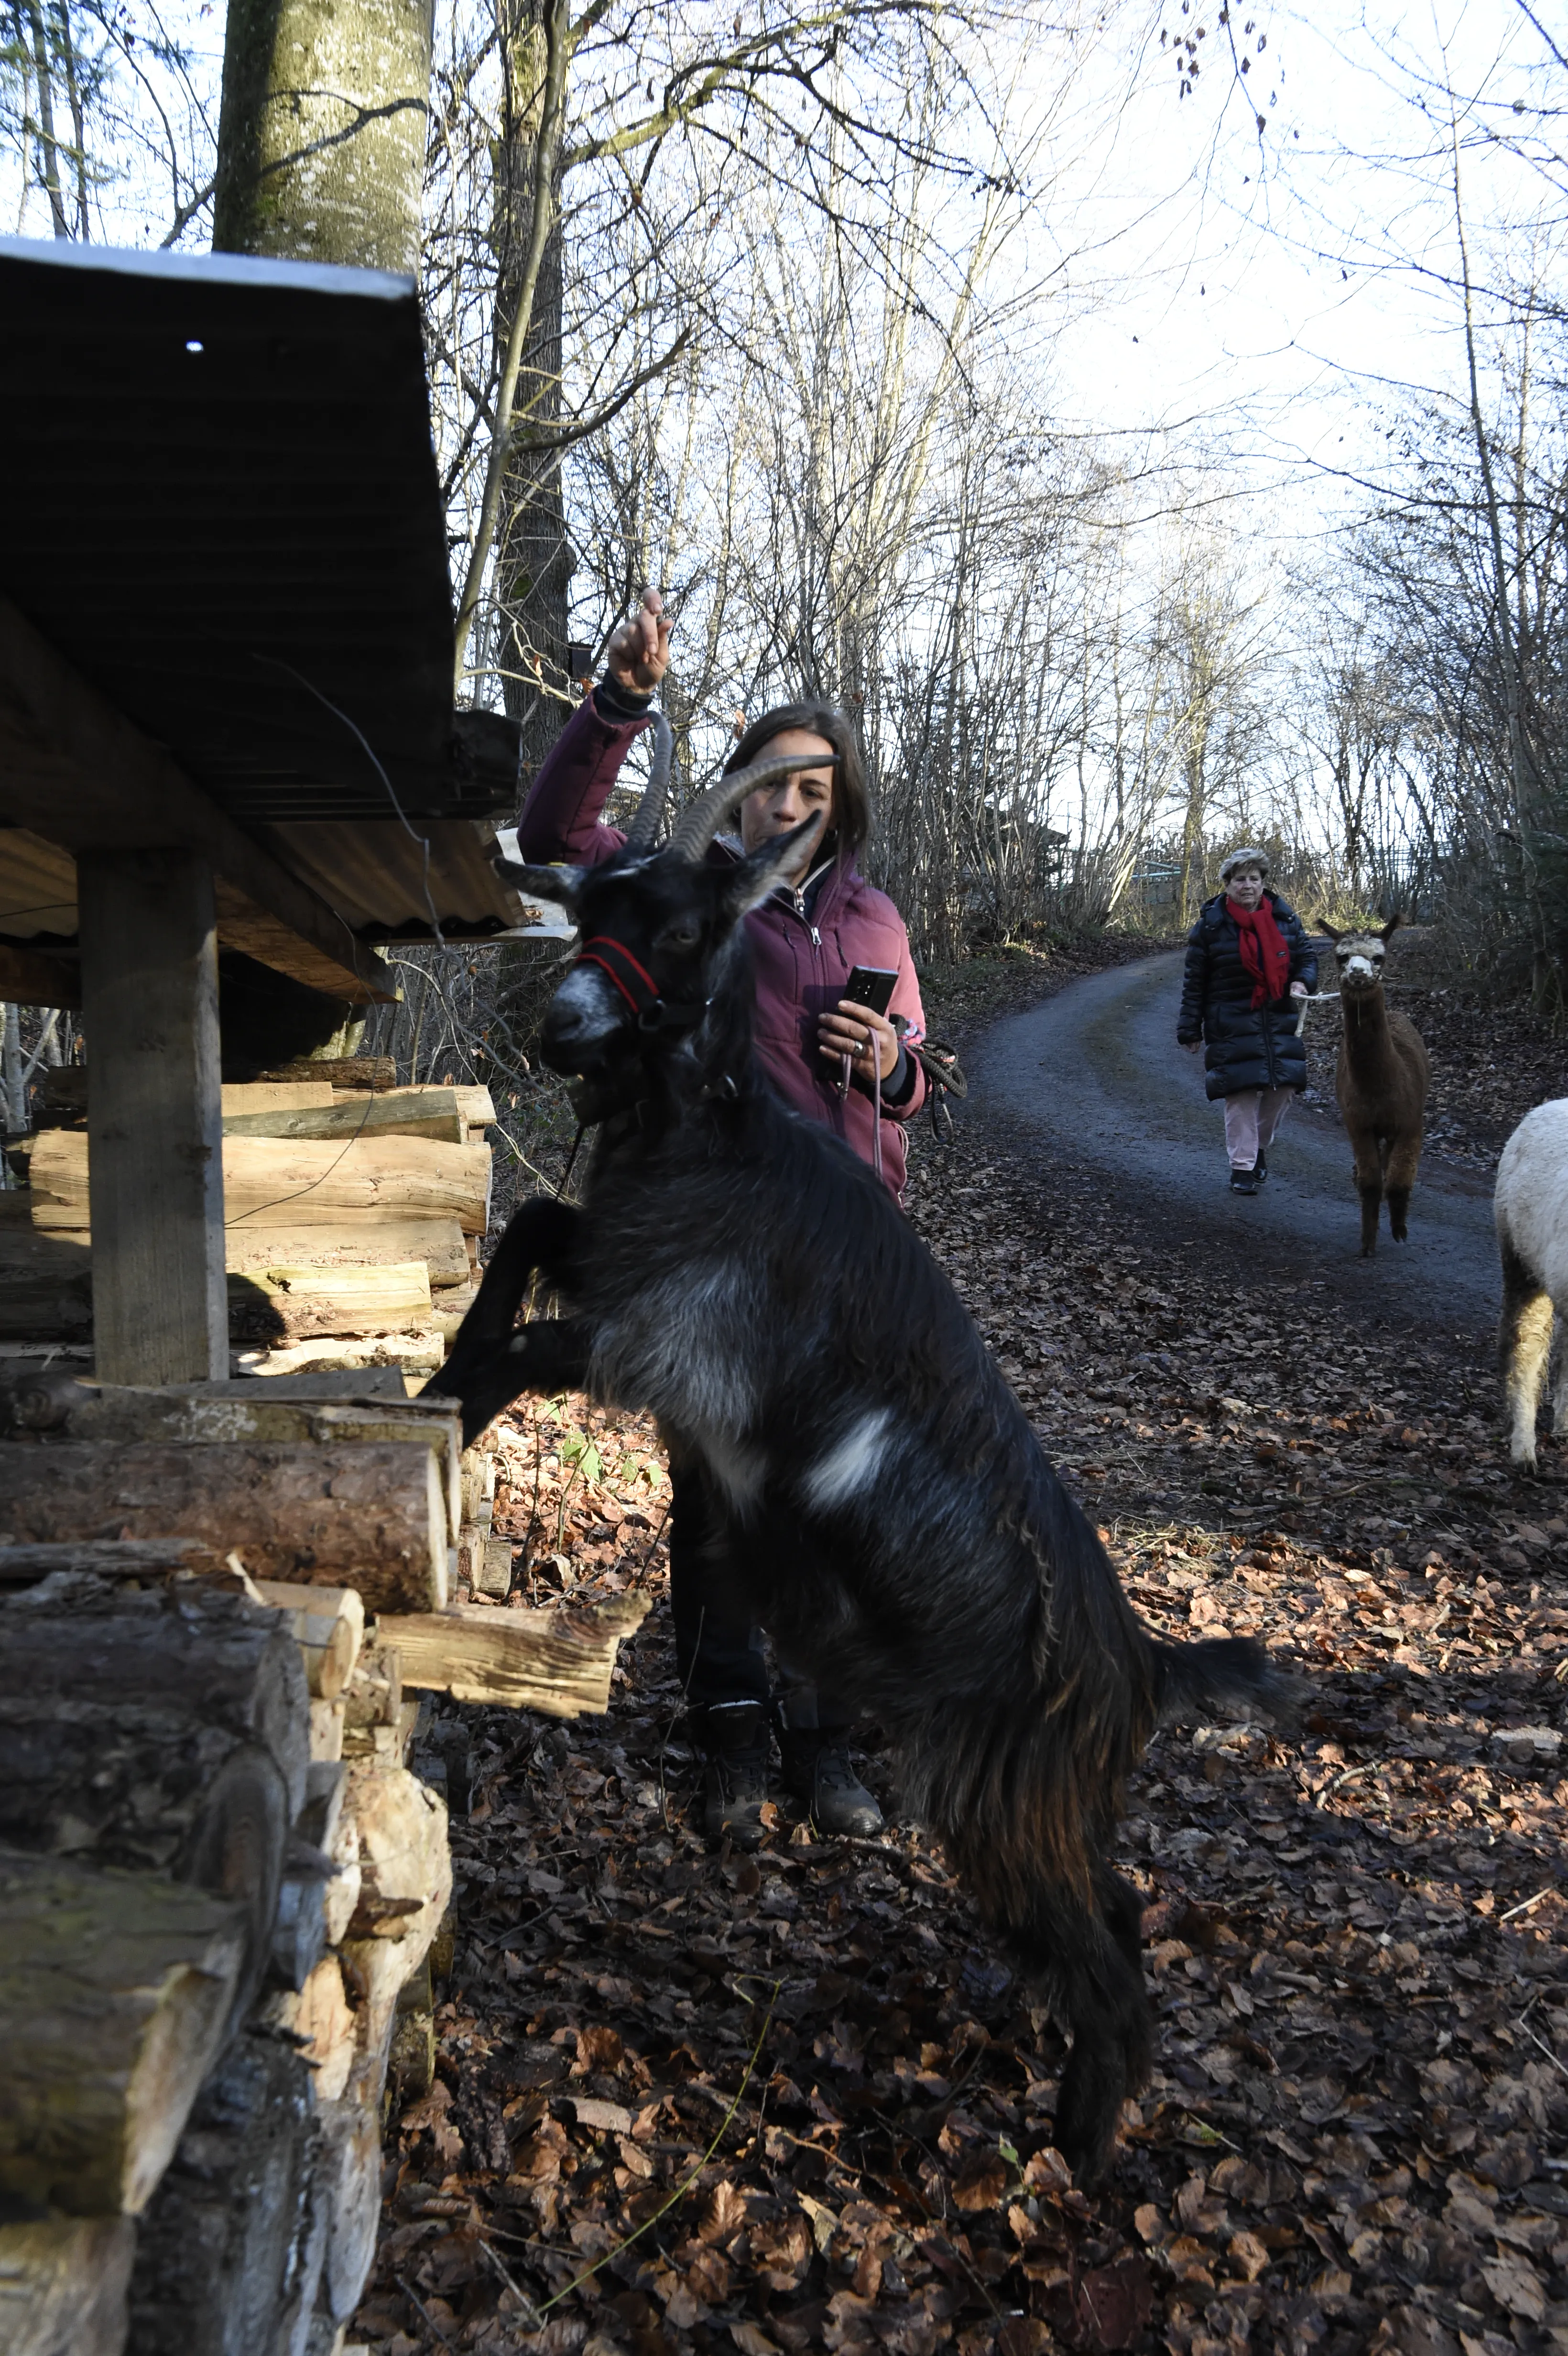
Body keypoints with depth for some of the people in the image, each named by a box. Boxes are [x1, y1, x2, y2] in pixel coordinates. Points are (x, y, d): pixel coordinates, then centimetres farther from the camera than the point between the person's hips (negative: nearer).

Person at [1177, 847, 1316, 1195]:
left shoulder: (1285, 918, 5)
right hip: (1232, 1025, -4)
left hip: (1280, 1022, 4)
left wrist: (1302, 981, -8)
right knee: (1241, 1094, -7)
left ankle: (1259, 1146, 26)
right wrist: (1190, 1030, -3)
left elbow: (1306, 957, 16)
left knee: (1283, 1088, 2)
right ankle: (1243, 1166, 2)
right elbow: (1194, 981, -1)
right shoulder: (1210, 923, -4)